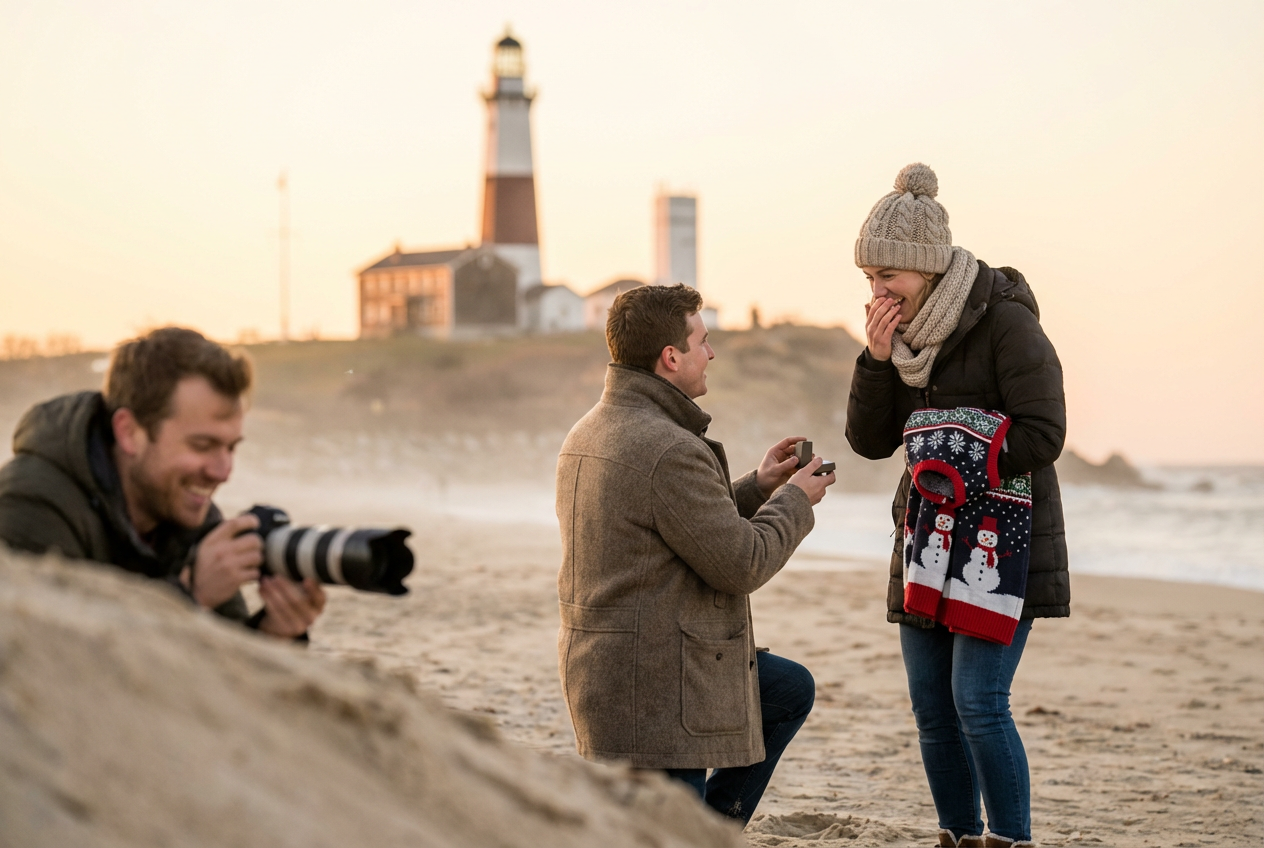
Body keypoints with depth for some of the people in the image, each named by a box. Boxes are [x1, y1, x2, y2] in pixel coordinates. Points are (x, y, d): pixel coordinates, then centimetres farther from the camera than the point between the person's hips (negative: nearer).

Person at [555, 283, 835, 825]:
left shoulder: (589, 434, 11)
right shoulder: (670, 450, -22)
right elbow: (742, 565, -16)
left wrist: (757, 487, 18)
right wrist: (795, 500, 0)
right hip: (654, 688, -10)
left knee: (792, 691, 23)